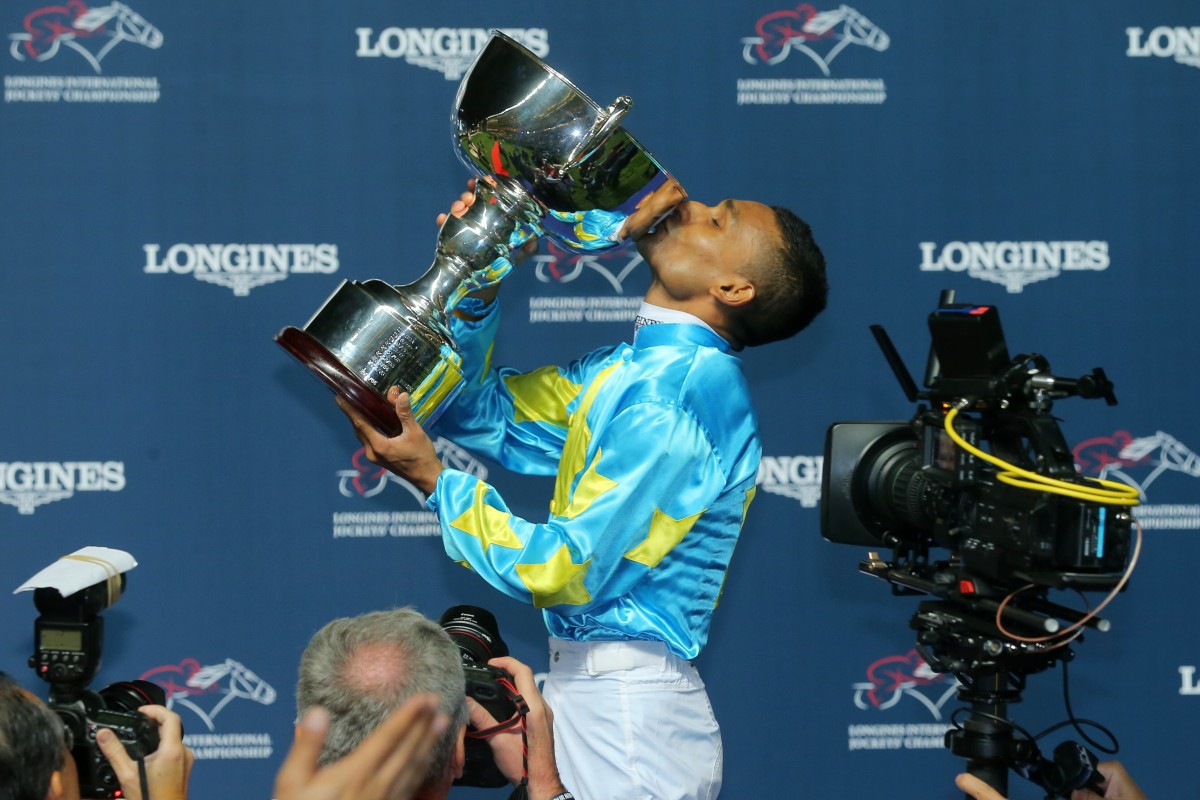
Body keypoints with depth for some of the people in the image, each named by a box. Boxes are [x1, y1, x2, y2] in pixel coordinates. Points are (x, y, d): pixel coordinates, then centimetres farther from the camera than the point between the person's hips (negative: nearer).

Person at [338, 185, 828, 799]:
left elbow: (568, 571, -21)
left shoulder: (678, 396, -19)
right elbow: (483, 416, 19)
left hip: (626, 716, -9)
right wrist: (474, 293, 3)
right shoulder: (629, 368, 11)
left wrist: (435, 482, -17)